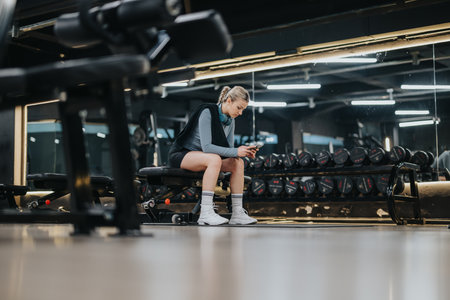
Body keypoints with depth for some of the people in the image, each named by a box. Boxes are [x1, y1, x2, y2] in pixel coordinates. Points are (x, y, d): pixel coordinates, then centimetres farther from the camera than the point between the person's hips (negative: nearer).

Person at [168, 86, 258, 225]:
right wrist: (235, 152, -31)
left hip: (204, 157, 8)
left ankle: (237, 212, -16)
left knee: (238, 162, -15)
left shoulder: (230, 120, 4)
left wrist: (244, 151, -16)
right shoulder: (207, 113, -21)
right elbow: (206, 147, -28)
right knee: (215, 159, -36)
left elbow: (229, 149, 5)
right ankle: (205, 212, -37)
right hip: (180, 155, -8)